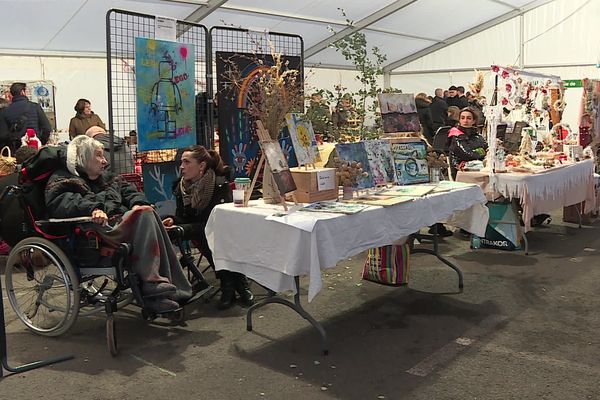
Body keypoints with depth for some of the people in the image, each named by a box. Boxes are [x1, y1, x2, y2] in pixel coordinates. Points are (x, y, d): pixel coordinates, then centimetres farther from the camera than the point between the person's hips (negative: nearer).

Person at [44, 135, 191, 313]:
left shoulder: (108, 178, 34)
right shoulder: (62, 180, 11)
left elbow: (129, 191, 26)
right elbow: (60, 203, -10)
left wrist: (138, 203, 0)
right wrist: (92, 208, -29)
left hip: (121, 224, 7)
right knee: (145, 214, -27)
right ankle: (151, 284, -33)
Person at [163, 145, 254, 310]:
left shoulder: (220, 186, -19)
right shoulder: (181, 186, -1)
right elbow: (183, 217, 2)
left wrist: (182, 229, -36)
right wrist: (173, 220, -22)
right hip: (204, 238, 4)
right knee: (202, 236, -30)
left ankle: (229, 285, -16)